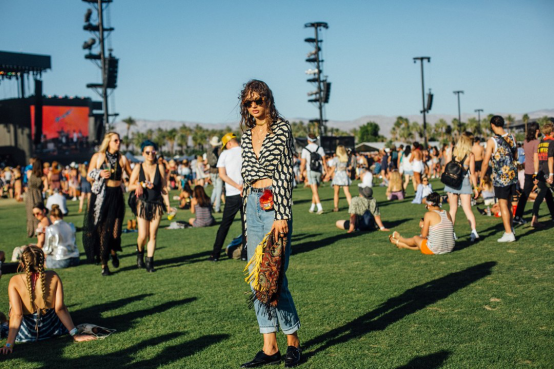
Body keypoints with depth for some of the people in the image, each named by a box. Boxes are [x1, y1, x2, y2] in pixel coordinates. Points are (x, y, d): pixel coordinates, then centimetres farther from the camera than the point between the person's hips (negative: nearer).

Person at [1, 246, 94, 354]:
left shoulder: (15, 281, -20)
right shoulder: (53, 277, -16)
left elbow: (16, 314, -25)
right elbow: (60, 308, -18)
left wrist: (9, 345, -25)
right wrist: (75, 334, -14)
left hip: (25, 333, -1)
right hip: (51, 330, 1)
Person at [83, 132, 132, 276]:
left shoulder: (122, 159, 9)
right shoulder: (97, 157, 5)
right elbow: (89, 177, 7)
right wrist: (100, 174, -11)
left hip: (116, 195, 1)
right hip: (100, 196, -1)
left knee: (115, 230, -7)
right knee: (102, 230, -1)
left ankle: (113, 252, 28)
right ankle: (104, 265, 9)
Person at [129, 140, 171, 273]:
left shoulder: (160, 167, 1)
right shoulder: (138, 167, -1)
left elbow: (164, 188, 3)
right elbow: (130, 186, 1)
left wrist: (168, 205, 0)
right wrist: (143, 185, -15)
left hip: (157, 205, 1)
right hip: (142, 204, -1)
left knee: (153, 235, 0)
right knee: (142, 235, -5)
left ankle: (149, 262, 10)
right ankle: (140, 253, 26)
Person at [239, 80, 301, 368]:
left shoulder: (281, 128, -5)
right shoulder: (247, 135, 13)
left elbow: (285, 174, -11)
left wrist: (281, 216, -16)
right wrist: (247, 213, 14)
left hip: (274, 204, -7)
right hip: (252, 205, 7)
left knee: (275, 276, -6)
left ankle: (293, 342, 11)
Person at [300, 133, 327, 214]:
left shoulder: (305, 149, -3)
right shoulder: (320, 148, 3)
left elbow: (303, 163, -3)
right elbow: (324, 161, 0)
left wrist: (301, 173, 7)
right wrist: (326, 171, 5)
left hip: (310, 171, -3)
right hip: (319, 171, 3)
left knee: (315, 191, -6)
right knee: (314, 190, 16)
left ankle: (320, 208, -18)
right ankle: (312, 208, 23)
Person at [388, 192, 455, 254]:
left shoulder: (429, 215, -13)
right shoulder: (447, 214, 4)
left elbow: (423, 235, -10)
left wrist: (422, 225, 10)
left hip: (434, 250, -6)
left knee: (416, 238, 24)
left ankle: (398, 239, 55)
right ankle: (404, 245, 56)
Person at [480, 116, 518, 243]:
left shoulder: (492, 141, -12)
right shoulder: (512, 138, 4)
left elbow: (485, 162, -12)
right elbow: (516, 157, 14)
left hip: (501, 177, -6)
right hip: (513, 175, 6)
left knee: (503, 205, 1)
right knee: (507, 204, 18)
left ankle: (509, 234, 2)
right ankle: (510, 229, 23)